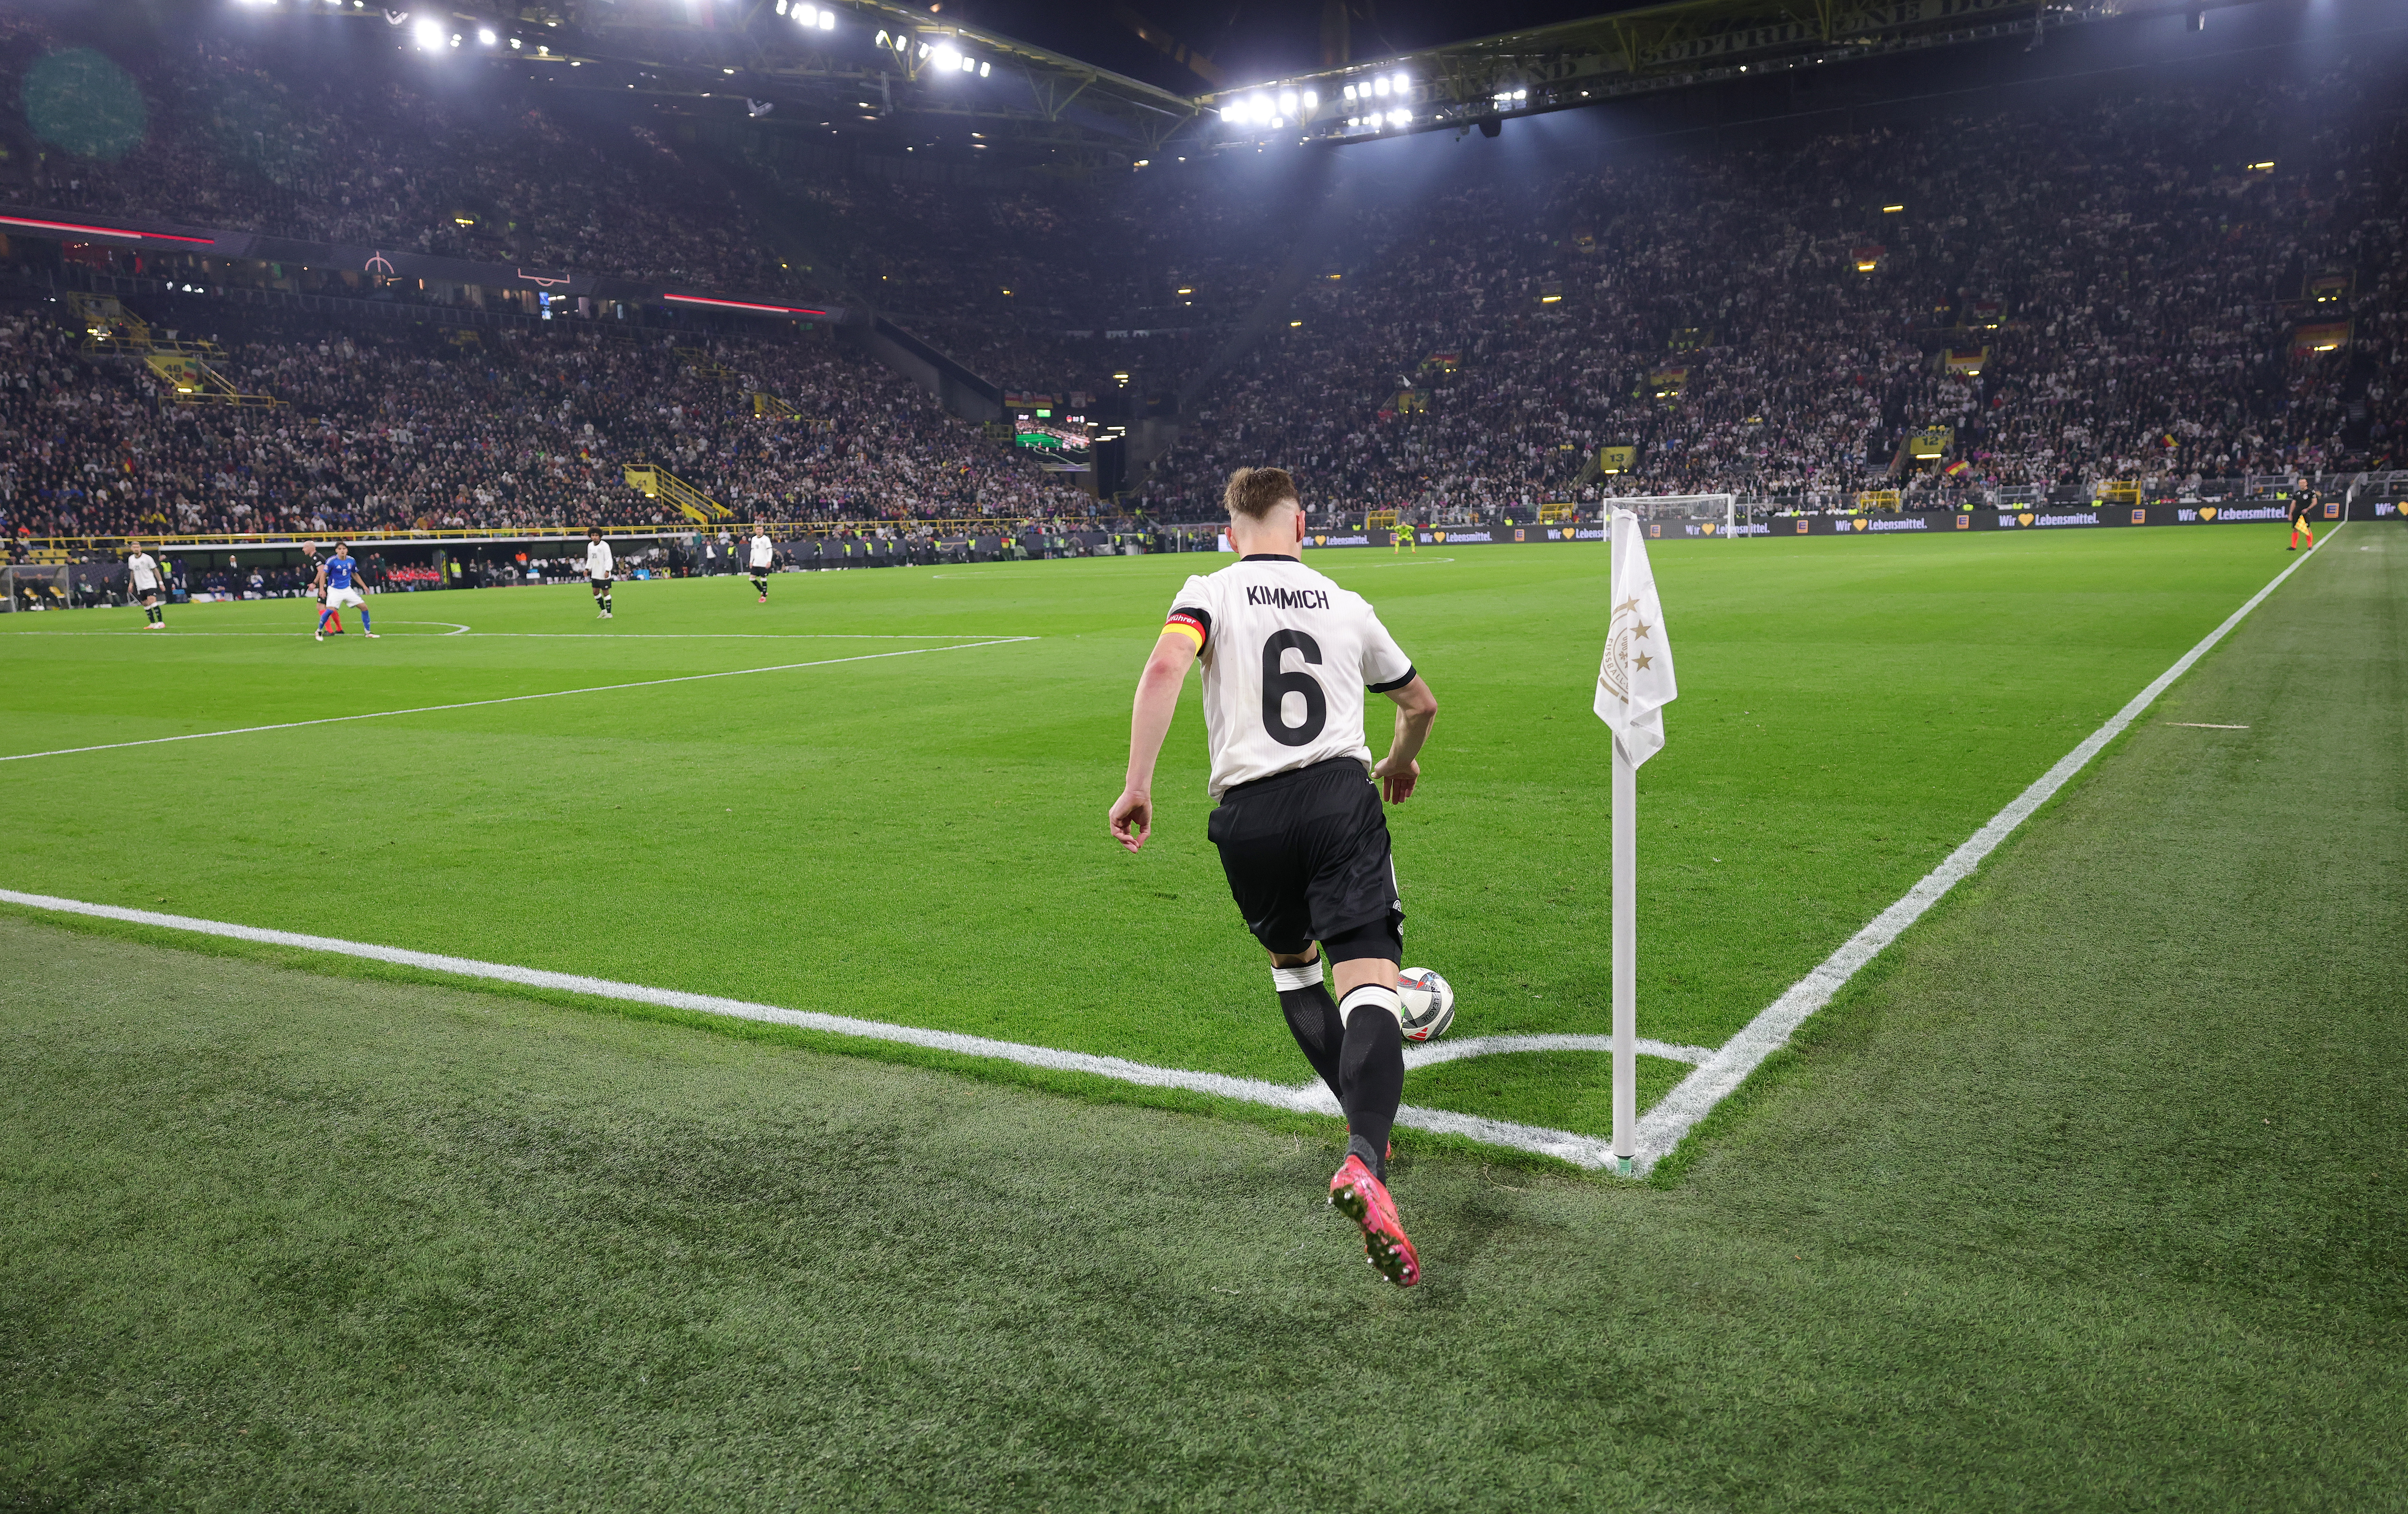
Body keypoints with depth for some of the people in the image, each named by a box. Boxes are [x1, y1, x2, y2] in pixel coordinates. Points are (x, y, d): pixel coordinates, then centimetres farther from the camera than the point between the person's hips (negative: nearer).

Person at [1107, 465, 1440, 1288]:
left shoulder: (1209, 591, 8)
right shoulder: (1347, 605, 18)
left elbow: (1165, 666, -14)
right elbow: (1421, 704, 30)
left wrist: (1137, 786, -14)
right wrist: (1399, 763, 50)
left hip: (1249, 813, 0)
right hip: (1341, 795, 0)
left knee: (1293, 968, 25)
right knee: (1369, 982, -12)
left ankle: (1366, 1123, 29)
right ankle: (1364, 1163, -34)